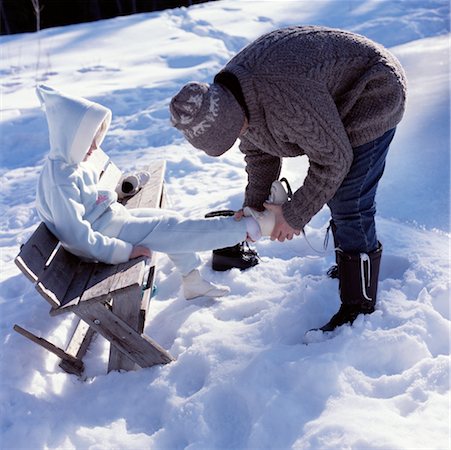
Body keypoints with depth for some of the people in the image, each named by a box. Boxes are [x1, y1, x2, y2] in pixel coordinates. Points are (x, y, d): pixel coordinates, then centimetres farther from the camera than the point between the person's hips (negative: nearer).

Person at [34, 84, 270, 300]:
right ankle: (247, 228, -11)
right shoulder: (60, 181, -28)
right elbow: (75, 234, -30)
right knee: (171, 230, -15)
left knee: (172, 219, 8)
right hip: (104, 233, -10)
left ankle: (193, 282, 18)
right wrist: (122, 251, -28)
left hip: (112, 215, 10)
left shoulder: (73, 162, 3)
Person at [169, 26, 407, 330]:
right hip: (334, 105, 10)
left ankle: (359, 309, 0)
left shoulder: (285, 100, -39)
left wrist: (295, 216, -21)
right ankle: (351, 266, 41)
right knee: (333, 189, 20)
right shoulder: (227, 96, -9)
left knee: (349, 205, -12)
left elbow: (333, 158, -29)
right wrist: (254, 204, -5)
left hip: (372, 96, -9)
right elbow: (259, 149, 5)